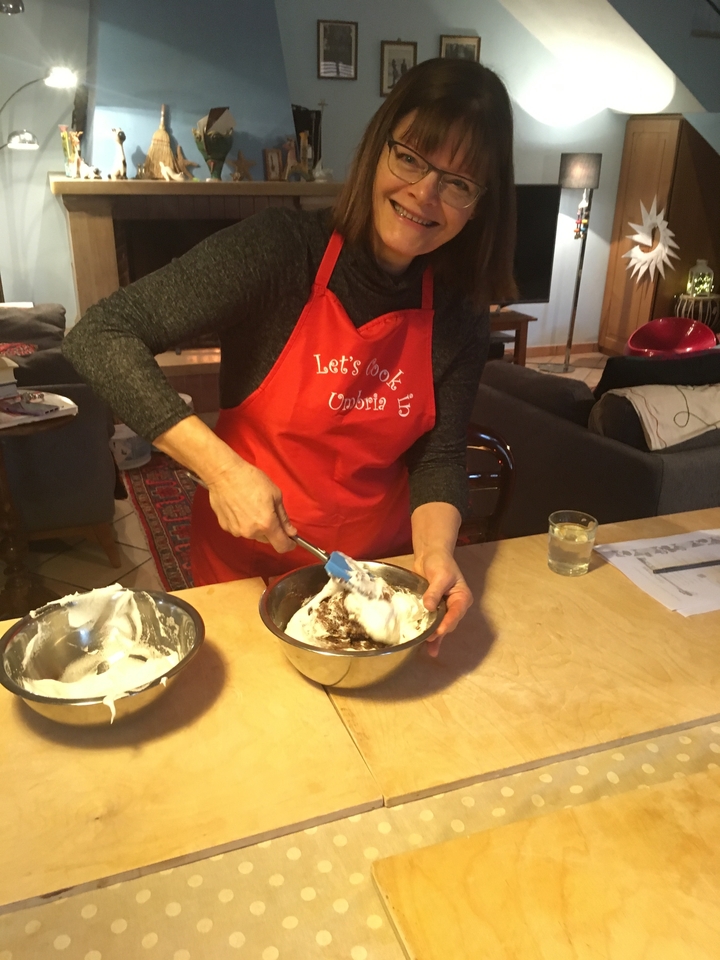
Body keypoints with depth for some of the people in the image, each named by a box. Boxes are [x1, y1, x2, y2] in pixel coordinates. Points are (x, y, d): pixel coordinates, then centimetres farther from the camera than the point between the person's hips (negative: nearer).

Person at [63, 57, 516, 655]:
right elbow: (99, 338, -25)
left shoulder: (460, 314, -8)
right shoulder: (282, 248, -21)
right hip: (249, 562, -2)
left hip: (379, 562, 3)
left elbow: (438, 455, -6)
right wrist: (222, 469, -32)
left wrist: (435, 552, -25)